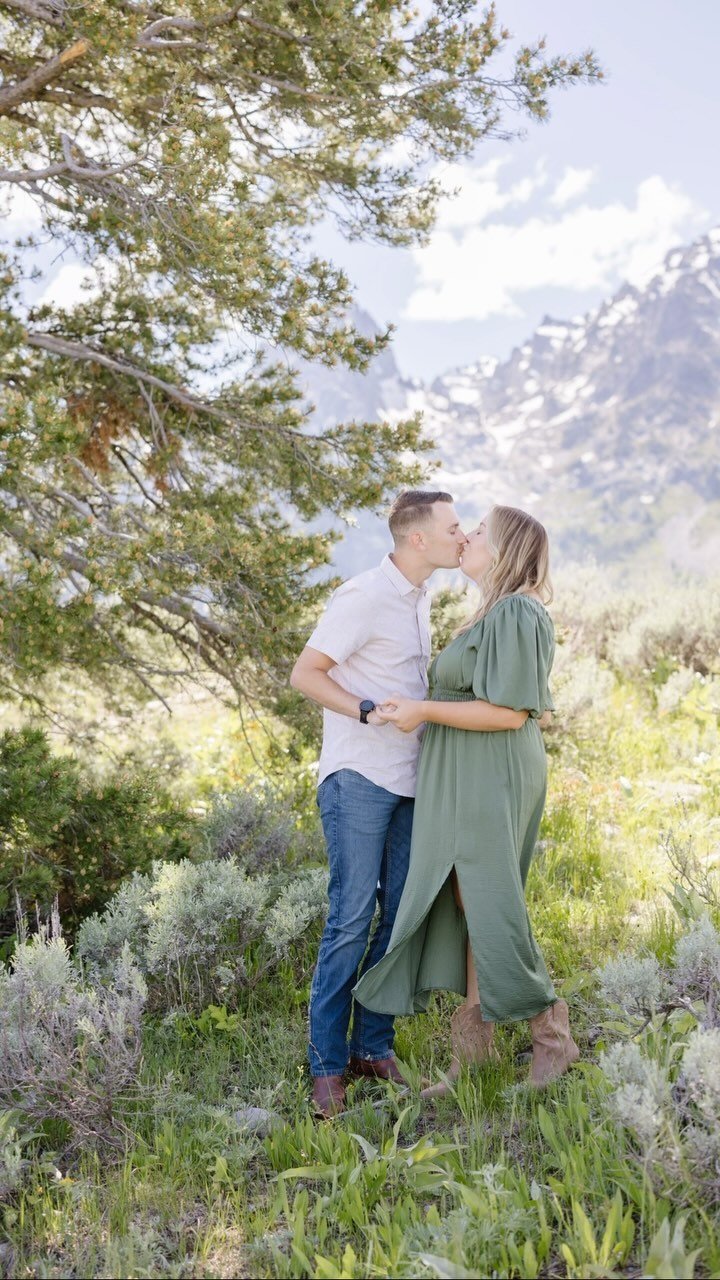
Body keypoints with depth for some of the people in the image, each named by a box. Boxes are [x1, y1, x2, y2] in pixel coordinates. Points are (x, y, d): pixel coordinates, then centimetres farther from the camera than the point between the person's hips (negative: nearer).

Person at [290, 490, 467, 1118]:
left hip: (407, 779, 8)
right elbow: (305, 673, -14)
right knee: (352, 919, -7)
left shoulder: (419, 597, 15)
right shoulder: (364, 597, -12)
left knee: (401, 916, 8)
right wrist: (369, 711, -24)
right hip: (359, 777, -8)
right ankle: (328, 1064, 4)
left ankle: (374, 1046, 19)